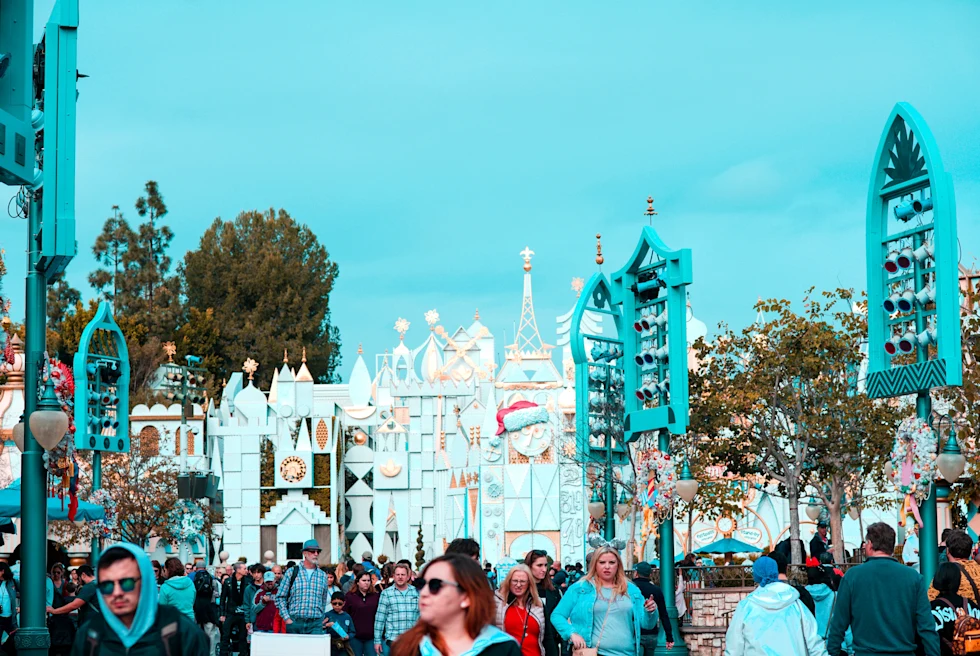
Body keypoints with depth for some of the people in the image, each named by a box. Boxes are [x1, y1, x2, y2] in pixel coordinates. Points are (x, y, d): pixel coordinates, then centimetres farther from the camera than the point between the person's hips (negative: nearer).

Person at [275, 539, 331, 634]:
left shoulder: (322, 576, 13)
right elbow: (280, 597, 5)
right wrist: (287, 618, -5)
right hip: (294, 622, -1)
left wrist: (321, 621, 13)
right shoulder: (292, 572, 5)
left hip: (315, 625, 1)